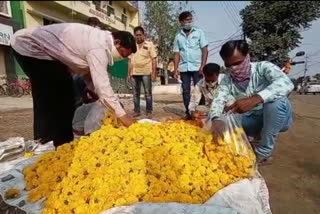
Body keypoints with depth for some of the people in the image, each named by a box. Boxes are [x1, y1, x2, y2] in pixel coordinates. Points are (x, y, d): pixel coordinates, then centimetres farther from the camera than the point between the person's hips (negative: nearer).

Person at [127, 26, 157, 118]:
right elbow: (130, 60, 14)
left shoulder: (149, 44, 4)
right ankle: (137, 111, 17)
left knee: (148, 93, 1)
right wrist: (129, 73, 9)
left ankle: (149, 111, 8)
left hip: (146, 72, -3)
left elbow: (154, 59, -1)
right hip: (135, 73, 4)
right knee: (136, 93, 8)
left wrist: (154, 72, -9)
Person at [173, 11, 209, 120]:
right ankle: (188, 112, 15)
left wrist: (202, 66, -11)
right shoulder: (178, 36, 11)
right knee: (185, 91, 5)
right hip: (183, 68, 2)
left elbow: (205, 50, 0)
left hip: (197, 67, -2)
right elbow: (177, 53, 10)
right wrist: (175, 69, -1)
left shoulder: (199, 32, 6)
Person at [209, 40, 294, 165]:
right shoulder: (227, 80, -8)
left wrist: (255, 99, -53)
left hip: (278, 118, -3)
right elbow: (218, 100, -20)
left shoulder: (263, 68, -20)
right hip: (252, 120, 4)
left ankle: (262, 154, -18)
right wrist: (216, 119, -42)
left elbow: (286, 83, -38)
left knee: (277, 101, -35)